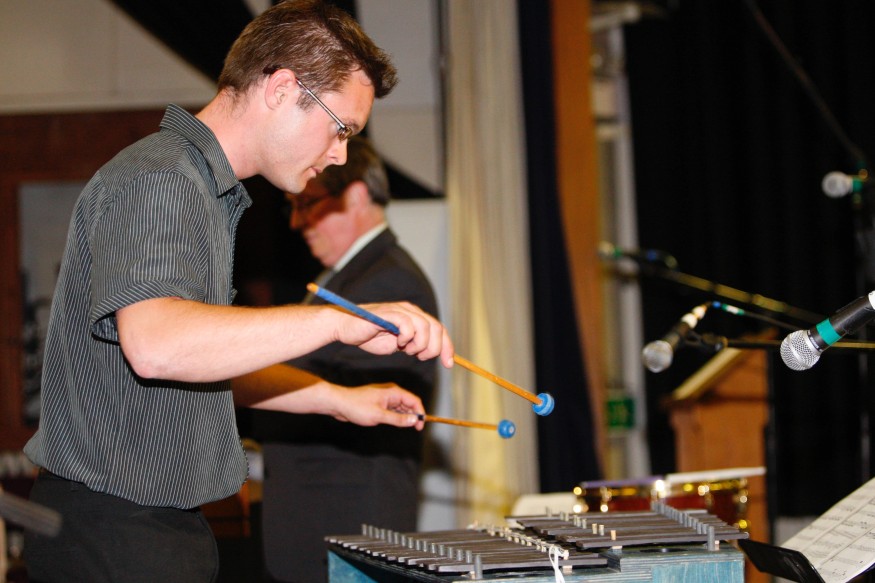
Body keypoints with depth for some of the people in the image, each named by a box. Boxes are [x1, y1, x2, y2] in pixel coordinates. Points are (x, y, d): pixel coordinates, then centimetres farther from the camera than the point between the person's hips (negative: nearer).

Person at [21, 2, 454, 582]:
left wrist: (337, 399, 18)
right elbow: (154, 344, -34)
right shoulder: (156, 180, -17)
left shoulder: (207, 191, 18)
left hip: (168, 529, 10)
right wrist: (342, 321, -36)